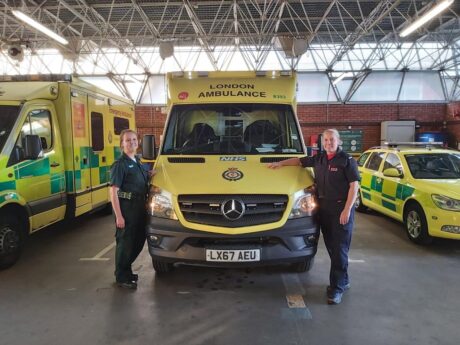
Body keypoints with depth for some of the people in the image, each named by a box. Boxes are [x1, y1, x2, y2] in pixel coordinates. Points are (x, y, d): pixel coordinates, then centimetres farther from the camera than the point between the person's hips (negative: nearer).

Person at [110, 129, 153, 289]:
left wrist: (150, 174, 7)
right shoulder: (120, 164, -11)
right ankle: (121, 277, 17)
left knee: (139, 240, 17)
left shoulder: (138, 163, 14)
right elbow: (113, 192, -16)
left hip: (139, 208, 9)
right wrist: (118, 216, -21)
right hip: (126, 208, -8)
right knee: (125, 242, 1)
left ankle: (126, 269, 36)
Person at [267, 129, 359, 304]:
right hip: (324, 208, 6)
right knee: (331, 247, 13)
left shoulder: (347, 160, -7)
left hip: (341, 209, -6)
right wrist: (280, 163, 18)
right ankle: (343, 281, 28)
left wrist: (347, 210, -17)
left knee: (340, 249, -3)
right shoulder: (318, 159, 11)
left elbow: (354, 185, -10)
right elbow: (300, 161, 26)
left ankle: (336, 288, 4)